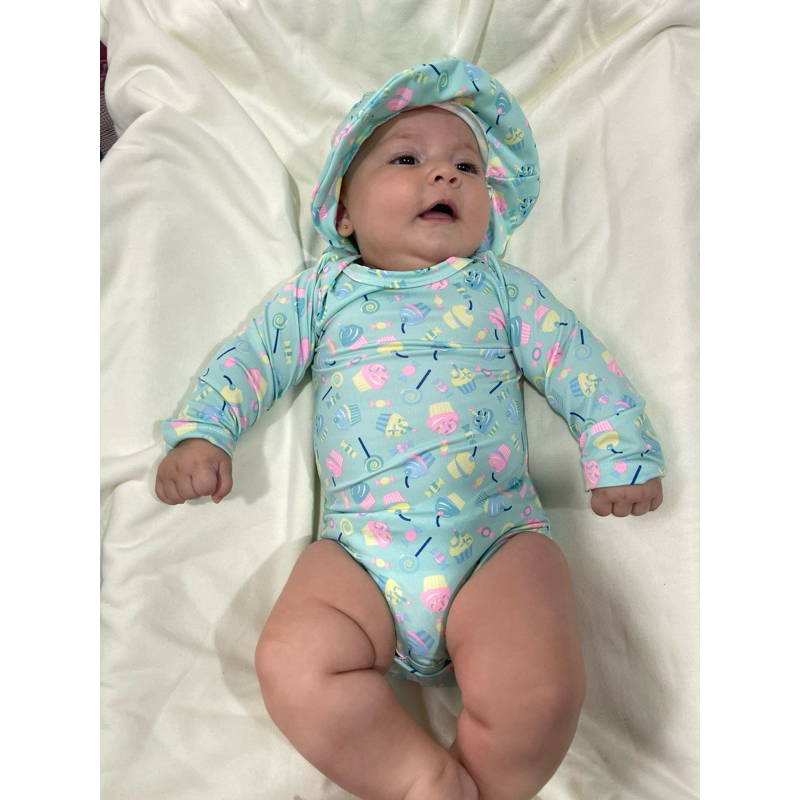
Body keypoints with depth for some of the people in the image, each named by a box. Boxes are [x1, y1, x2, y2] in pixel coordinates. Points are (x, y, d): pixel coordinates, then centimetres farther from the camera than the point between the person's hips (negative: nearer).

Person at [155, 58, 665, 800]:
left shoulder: (503, 287, 21)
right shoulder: (321, 289, 20)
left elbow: (577, 359, 17)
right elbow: (250, 355, 17)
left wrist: (621, 454, 7)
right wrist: (200, 434, 4)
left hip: (498, 537, 0)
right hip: (362, 545, 1)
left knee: (540, 694, -22)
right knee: (292, 666, -23)